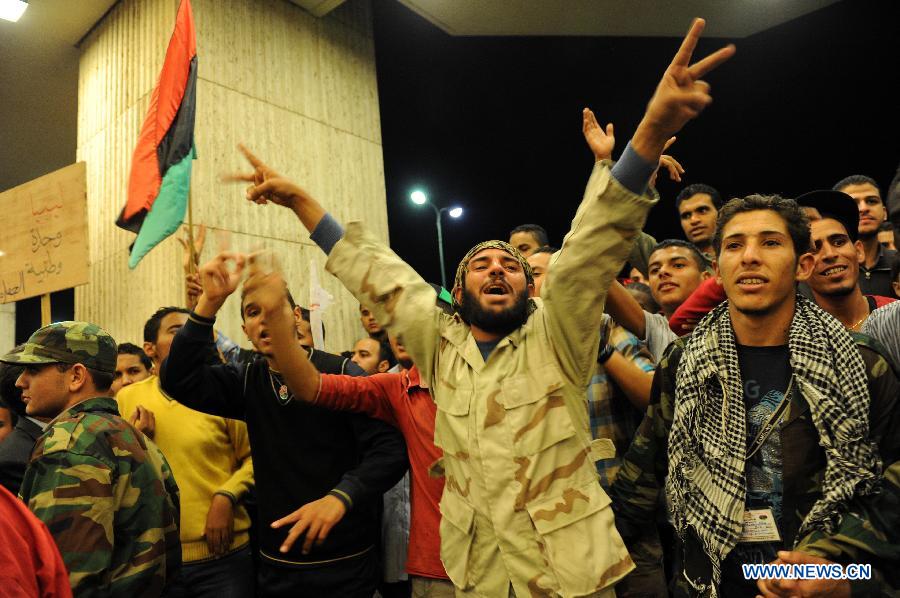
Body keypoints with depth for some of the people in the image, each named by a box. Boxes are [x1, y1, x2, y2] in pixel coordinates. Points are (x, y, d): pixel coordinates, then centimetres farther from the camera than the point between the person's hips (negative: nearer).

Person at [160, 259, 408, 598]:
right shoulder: (247, 379, 3)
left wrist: (341, 496, -34)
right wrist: (210, 302, -21)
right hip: (275, 565, 5)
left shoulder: (341, 373, -12)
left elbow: (390, 449, -18)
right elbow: (178, 380, -12)